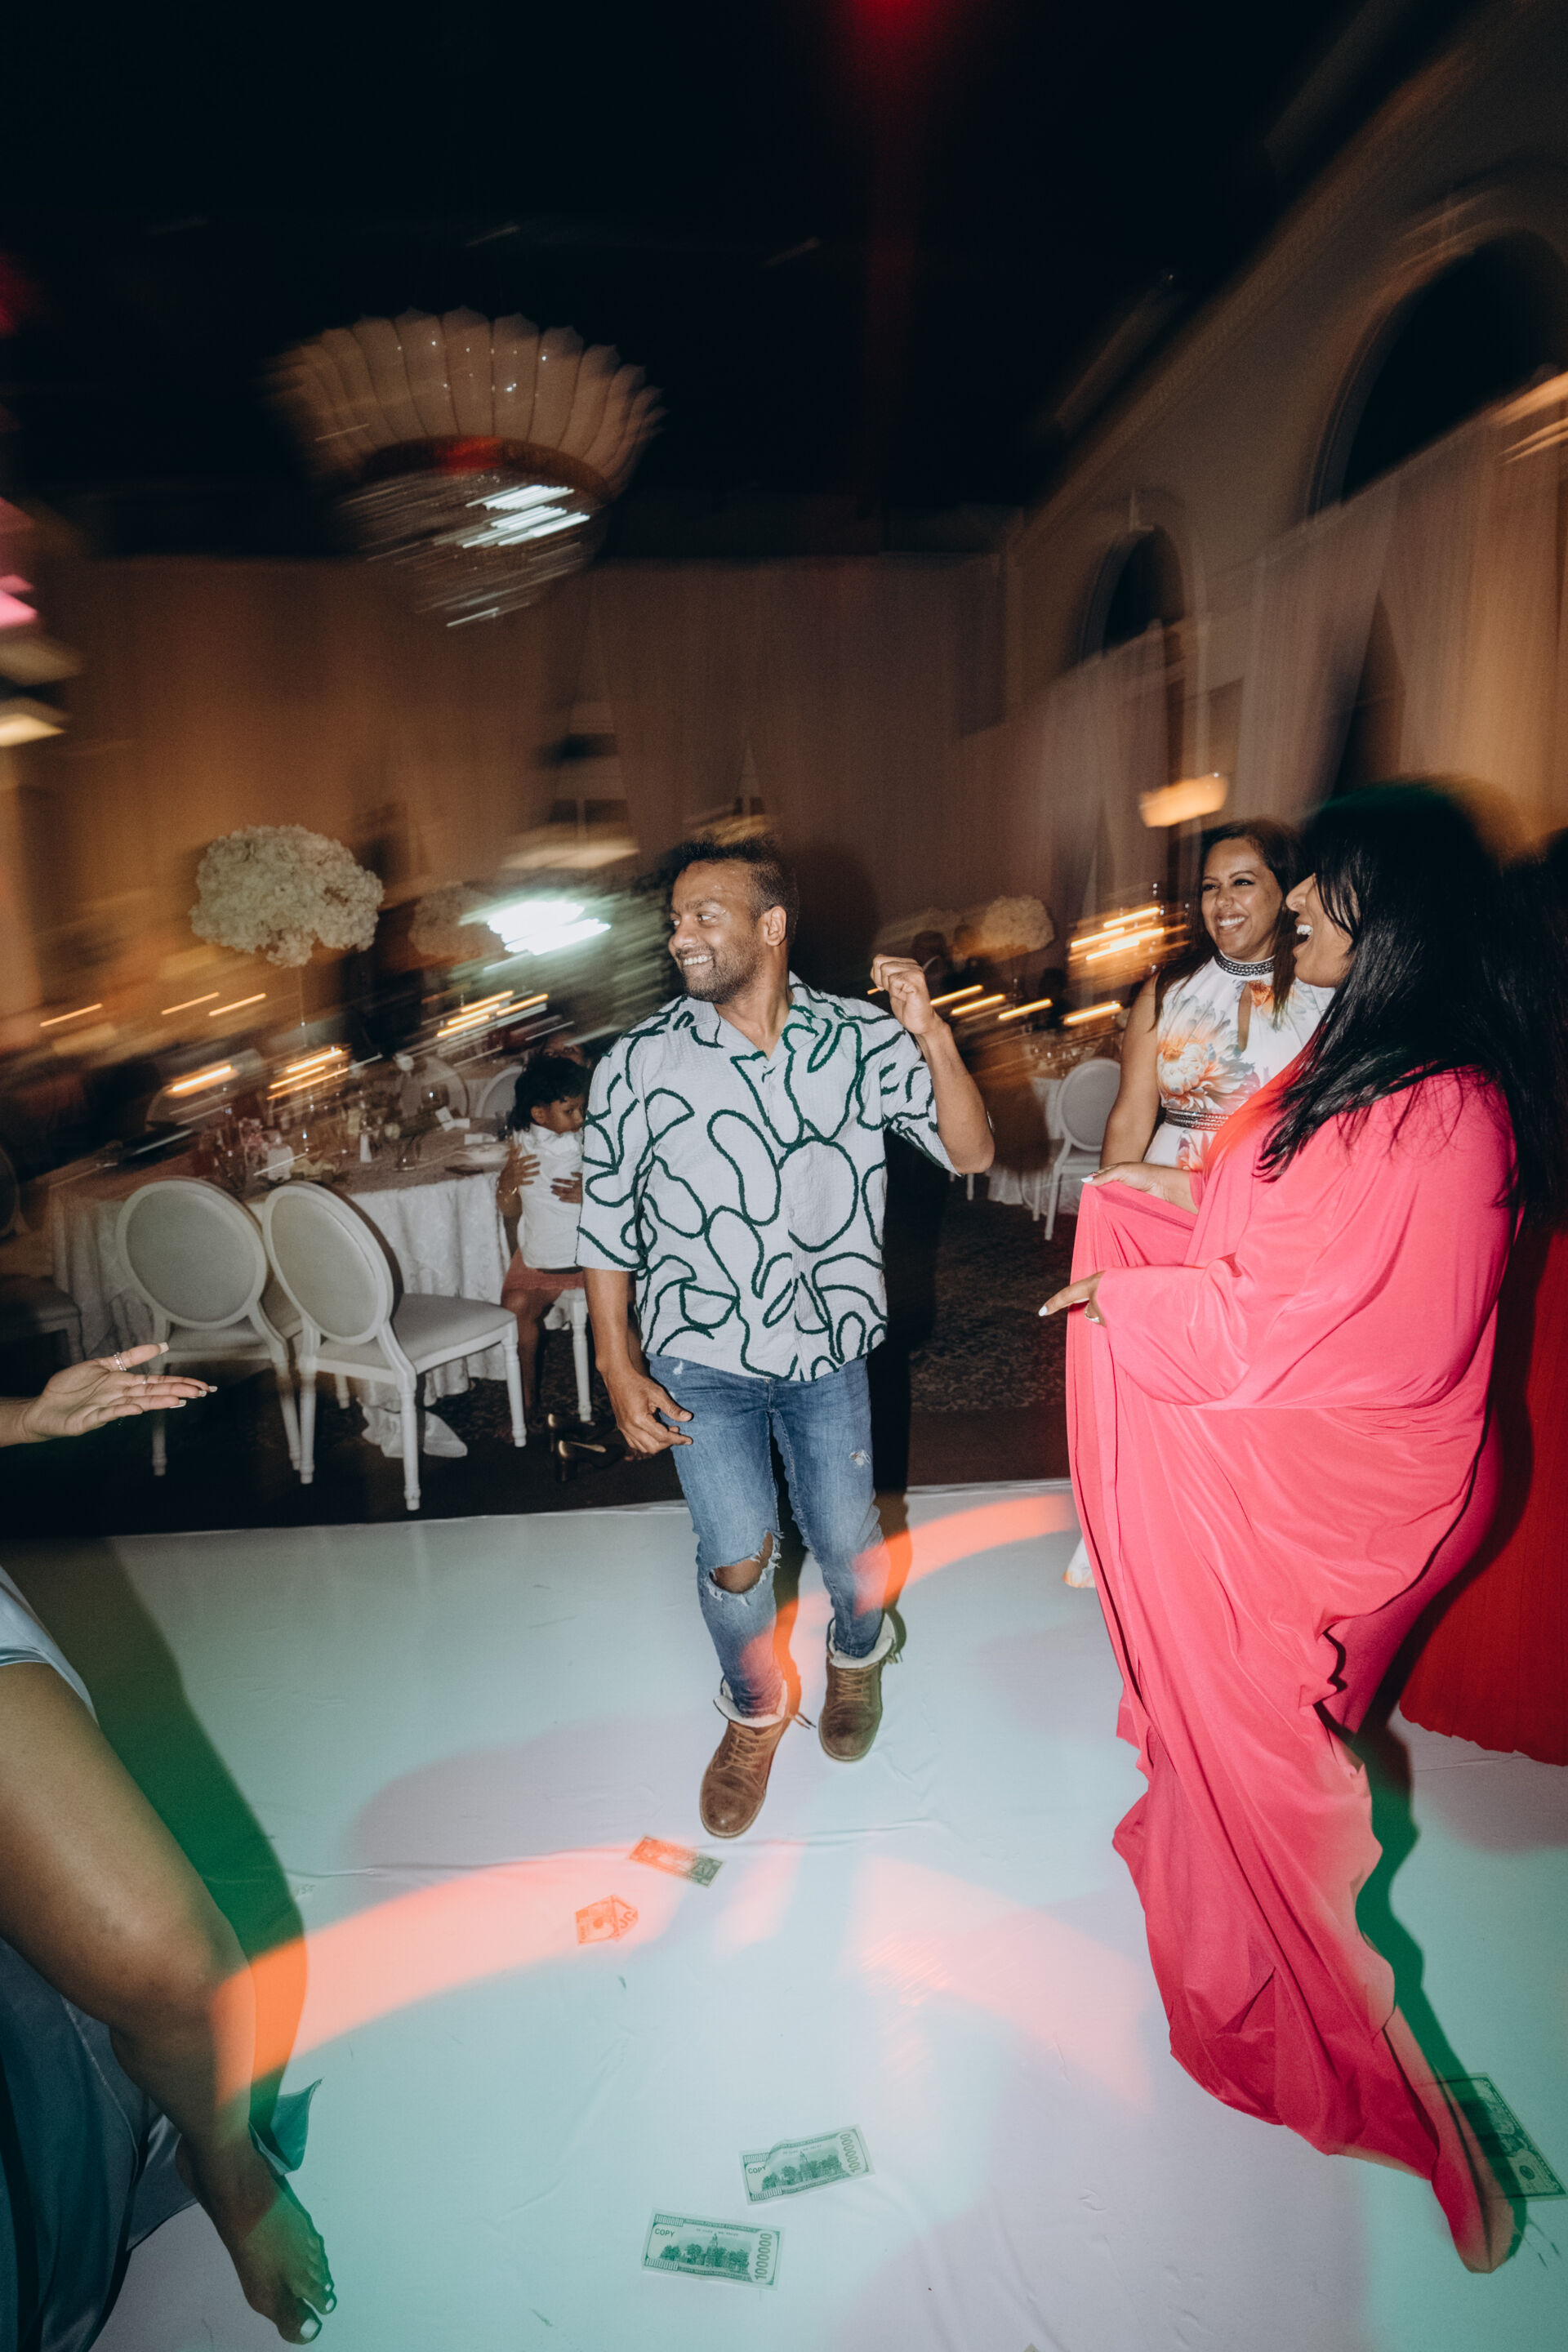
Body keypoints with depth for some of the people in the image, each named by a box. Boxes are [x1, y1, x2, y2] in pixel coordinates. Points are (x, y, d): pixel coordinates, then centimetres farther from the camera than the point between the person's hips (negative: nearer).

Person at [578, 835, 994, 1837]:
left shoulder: (860, 1040, -9)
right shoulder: (639, 1065, -11)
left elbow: (970, 1153, -11)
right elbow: (606, 1224, -3)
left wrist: (933, 1035, -26)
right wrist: (619, 1368, -4)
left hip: (829, 1347, 1)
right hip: (699, 1354, -1)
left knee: (846, 1542, 12)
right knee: (737, 1557, -1)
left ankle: (858, 1652, 50)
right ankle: (754, 1711, 33)